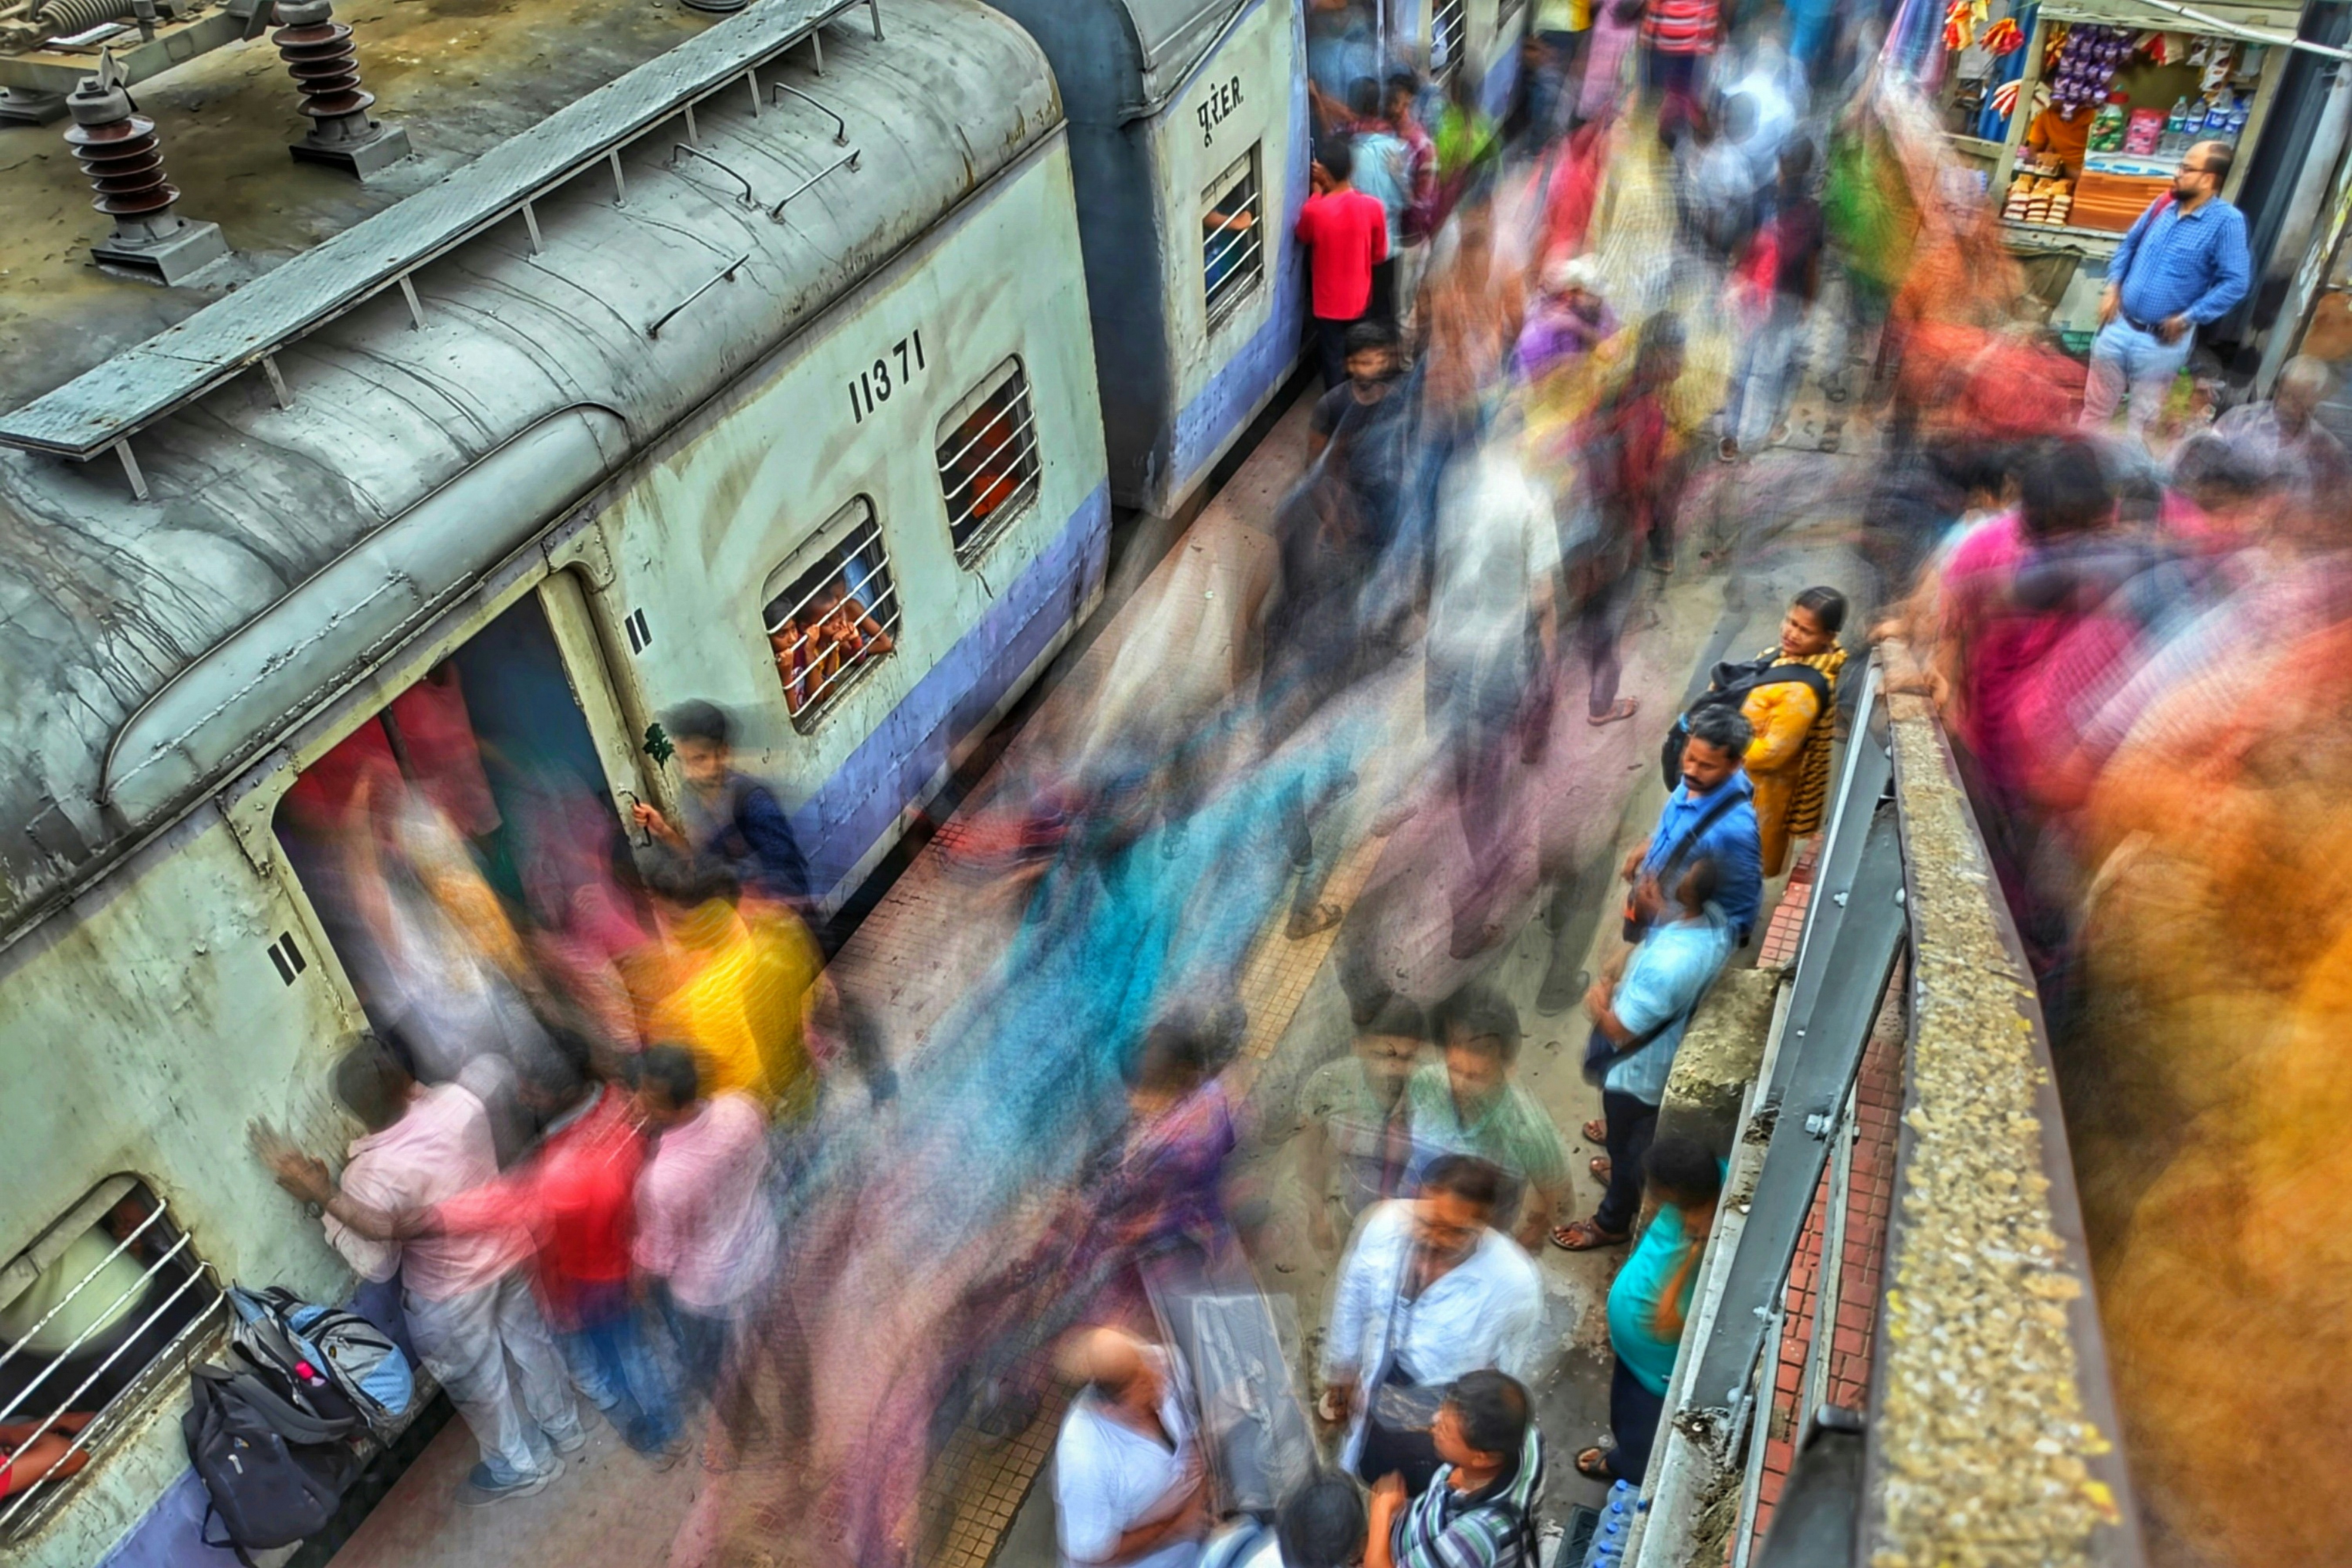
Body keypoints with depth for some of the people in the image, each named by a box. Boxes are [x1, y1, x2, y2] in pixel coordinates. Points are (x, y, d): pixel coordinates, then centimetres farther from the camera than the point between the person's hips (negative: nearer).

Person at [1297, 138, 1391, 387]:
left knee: (1333, 359, 13)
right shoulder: (1373, 207, -15)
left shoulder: (1314, 210, -23)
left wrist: (1318, 191, 2)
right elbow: (1380, 255, -2)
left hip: (1329, 301, -3)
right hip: (1359, 298, 3)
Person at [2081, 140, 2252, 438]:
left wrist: (2187, 318, -18)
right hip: (2119, 326, 5)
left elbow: (2236, 283, -17)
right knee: (2096, 405, 14)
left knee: (2143, 419, 9)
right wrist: (2113, 286, 5)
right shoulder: (2163, 204, 2)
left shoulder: (2226, 221, -14)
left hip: (2162, 341, -5)